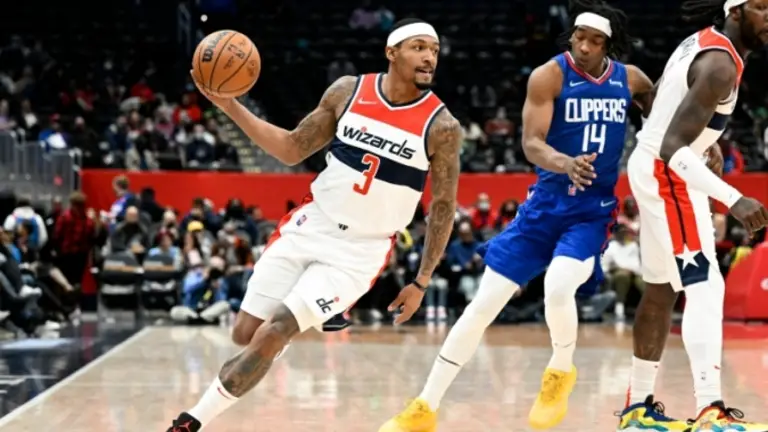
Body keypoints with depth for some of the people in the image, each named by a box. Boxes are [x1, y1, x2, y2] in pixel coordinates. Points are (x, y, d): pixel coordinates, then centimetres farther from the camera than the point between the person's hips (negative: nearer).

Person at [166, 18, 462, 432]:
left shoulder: (441, 126, -11)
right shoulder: (347, 91, -3)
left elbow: (443, 207, -3)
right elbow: (293, 150, 5)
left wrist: (421, 282, -5)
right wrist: (230, 106, -6)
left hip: (359, 252, -4)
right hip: (308, 228, 4)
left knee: (271, 335, -15)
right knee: (245, 333, 3)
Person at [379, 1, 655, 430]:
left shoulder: (630, 79, 0)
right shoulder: (549, 76, -11)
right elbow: (531, 143, -20)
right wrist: (566, 164, -40)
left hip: (594, 208, 0)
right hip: (546, 202, 0)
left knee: (558, 288, -29)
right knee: (484, 304, -3)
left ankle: (561, 372, 3)